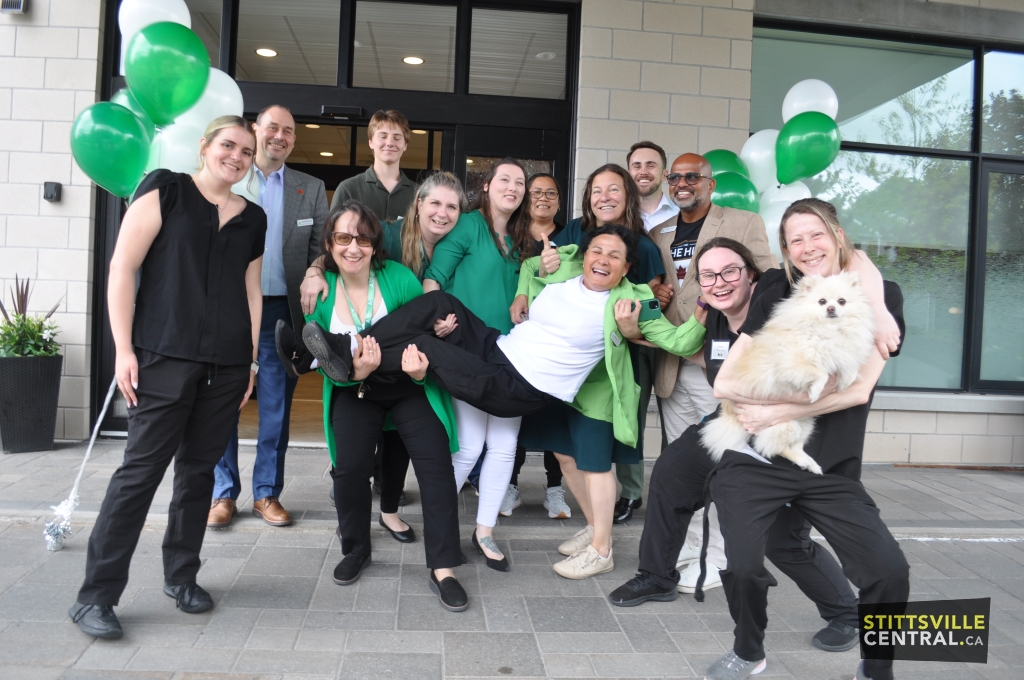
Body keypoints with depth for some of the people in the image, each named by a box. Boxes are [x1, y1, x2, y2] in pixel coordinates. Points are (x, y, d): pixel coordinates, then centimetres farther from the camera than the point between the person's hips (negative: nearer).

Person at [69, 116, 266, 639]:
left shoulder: (253, 218, 15)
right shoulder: (165, 190, 1)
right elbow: (122, 269, -4)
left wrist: (252, 359, 12)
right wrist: (124, 349, -9)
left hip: (227, 366, 5)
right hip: (165, 356, -4)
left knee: (199, 468, 10)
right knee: (141, 469, -3)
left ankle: (181, 576, 25)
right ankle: (96, 595, 7)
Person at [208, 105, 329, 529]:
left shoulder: (311, 189, 10)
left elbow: (321, 249, 7)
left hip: (282, 309, 1)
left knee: (276, 407, 5)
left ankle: (267, 493, 17)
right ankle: (224, 492, 17)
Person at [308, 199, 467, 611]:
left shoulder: (398, 277, -19)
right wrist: (354, 371, -31)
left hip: (410, 384, -1)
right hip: (354, 390, 2)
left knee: (436, 464, -14)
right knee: (349, 469, -8)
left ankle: (442, 569, -4)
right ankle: (355, 550, 22)